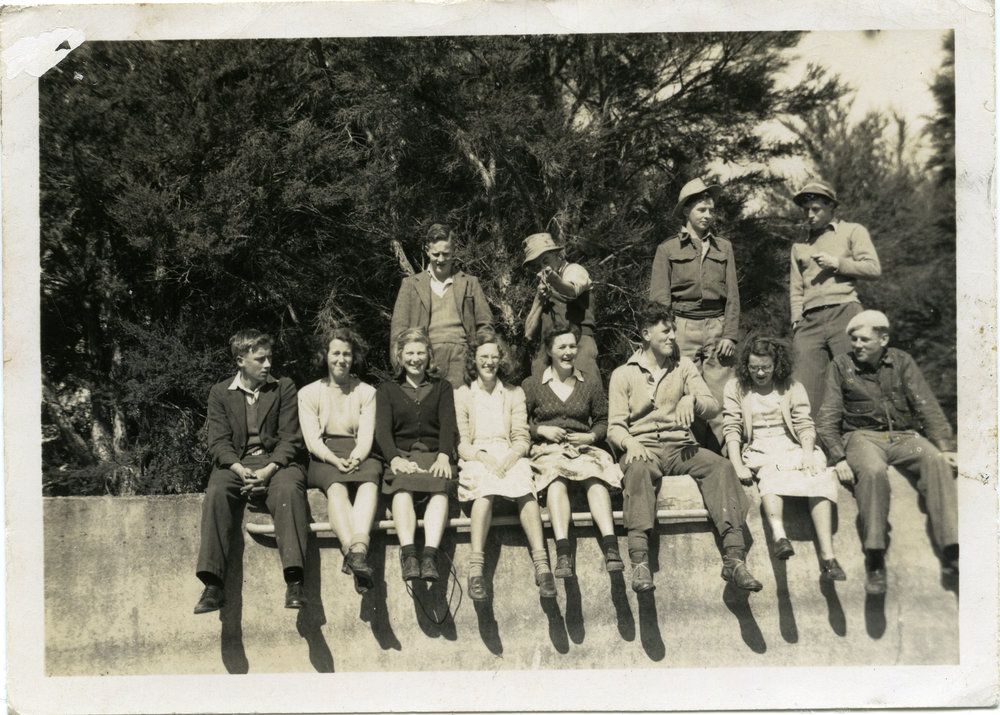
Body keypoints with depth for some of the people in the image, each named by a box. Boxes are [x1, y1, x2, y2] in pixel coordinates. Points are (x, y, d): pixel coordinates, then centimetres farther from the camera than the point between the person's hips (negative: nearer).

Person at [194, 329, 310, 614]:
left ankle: (294, 581, -40)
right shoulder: (220, 393, 11)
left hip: (275, 462, -1)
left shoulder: (284, 388, 10)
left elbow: (290, 439, 2)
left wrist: (269, 470, -16)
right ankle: (213, 586, -34)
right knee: (216, 492, -32)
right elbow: (218, 443, 3)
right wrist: (240, 469, -18)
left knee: (289, 489, -34)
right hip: (235, 464, 1)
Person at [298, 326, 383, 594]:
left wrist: (355, 459, -17)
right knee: (336, 487, -36)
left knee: (370, 481, -35)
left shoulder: (366, 392, 17)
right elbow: (312, 439, 2)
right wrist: (335, 460, -18)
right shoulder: (309, 393, 14)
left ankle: (357, 549, -57)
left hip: (359, 458, 1)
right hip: (323, 460, -1)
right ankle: (354, 551, -56)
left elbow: (366, 436, 5)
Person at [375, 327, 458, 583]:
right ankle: (408, 553, -48)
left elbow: (448, 425, 6)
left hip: (434, 455, 0)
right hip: (401, 455, 0)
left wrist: (443, 456, -15)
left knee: (440, 487, -34)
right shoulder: (387, 390, 21)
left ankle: (430, 554, -48)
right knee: (403, 487, -34)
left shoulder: (442, 387, 22)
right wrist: (394, 458, -15)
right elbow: (382, 430, 6)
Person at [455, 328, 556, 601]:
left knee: (524, 485, -34)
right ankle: (475, 568, -48)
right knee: (486, 485, -37)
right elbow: (461, 442, 5)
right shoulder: (461, 394, 16)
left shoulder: (515, 394, 22)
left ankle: (541, 565, -45)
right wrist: (482, 456, -15)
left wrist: (512, 456, -12)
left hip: (510, 458, 1)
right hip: (475, 460, -1)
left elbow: (522, 438, 10)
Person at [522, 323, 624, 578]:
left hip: (583, 449, 1)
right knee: (557, 478, -37)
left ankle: (611, 547, -49)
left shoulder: (590, 385, 21)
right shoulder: (531, 386, 16)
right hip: (547, 451, -1)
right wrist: (541, 430, -6)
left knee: (595, 477, -35)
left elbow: (603, 421, 21)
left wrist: (591, 436, 0)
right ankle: (562, 553, -50)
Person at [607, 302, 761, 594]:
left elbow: (713, 406, 7)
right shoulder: (623, 375, 10)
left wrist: (692, 399, -17)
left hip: (680, 447, 3)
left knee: (721, 466, -28)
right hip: (643, 447, -2)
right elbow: (615, 427, 3)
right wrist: (630, 442, -20)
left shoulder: (683, 366, 17)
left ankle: (734, 557, -37)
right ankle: (640, 562, -48)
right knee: (638, 470, -38)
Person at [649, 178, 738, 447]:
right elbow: (659, 299, 4)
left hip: (717, 327, 2)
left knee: (721, 397, -4)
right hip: (683, 327, -2)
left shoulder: (723, 247, 15)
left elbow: (733, 295, 12)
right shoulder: (668, 249, 8)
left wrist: (730, 335, 1)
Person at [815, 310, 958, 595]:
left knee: (937, 462, -30)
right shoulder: (841, 366, 6)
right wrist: (838, 458, -11)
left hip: (904, 436, 2)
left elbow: (927, 407, 6)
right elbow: (827, 419, 3)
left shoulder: (902, 362, 11)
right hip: (862, 436, -2)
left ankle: (950, 551, -35)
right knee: (873, 471, -37)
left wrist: (945, 447, -8)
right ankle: (874, 558, -32)